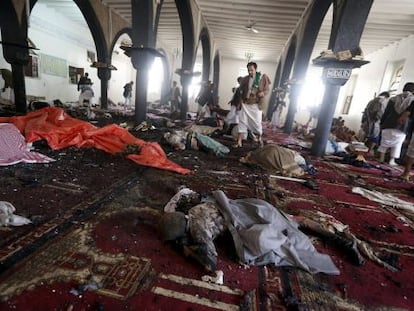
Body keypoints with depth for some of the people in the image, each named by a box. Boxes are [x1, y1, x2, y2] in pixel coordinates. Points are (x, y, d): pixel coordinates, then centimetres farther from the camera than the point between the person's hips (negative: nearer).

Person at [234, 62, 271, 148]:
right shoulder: (244, 79, 3)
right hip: (245, 104, 2)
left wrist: (263, 93, -18)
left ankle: (259, 139, 32)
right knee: (242, 122, -1)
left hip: (256, 104, -1)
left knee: (257, 122, 6)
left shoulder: (263, 77, -3)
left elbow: (267, 89, 3)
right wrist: (240, 102, 8)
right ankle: (239, 142, 4)